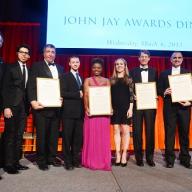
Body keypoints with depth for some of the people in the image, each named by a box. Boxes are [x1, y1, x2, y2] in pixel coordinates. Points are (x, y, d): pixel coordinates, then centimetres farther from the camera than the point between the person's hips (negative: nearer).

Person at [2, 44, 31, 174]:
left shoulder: (29, 70, 12)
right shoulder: (10, 67, 1)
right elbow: (5, 88, -5)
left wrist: (29, 106, 2)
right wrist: (6, 107, -12)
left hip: (24, 107, 4)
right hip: (12, 106, -4)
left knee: (19, 136, 6)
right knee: (10, 135, 0)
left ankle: (16, 162, 15)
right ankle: (8, 164, 9)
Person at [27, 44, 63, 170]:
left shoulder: (60, 68, 16)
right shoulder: (36, 66, 2)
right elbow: (32, 86, -7)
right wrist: (33, 101, -19)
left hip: (56, 106, 5)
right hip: (42, 106, -4)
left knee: (54, 134, 11)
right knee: (42, 134, 4)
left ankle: (52, 157, 24)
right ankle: (41, 160, 17)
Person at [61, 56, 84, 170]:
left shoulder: (81, 78, 20)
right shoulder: (65, 76, 0)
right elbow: (63, 93, -12)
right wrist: (78, 94, -13)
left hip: (79, 112, 6)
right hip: (69, 111, -6)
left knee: (78, 137, 8)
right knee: (67, 137, 1)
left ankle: (76, 160, 19)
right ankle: (68, 162, 11)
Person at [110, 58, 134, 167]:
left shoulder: (129, 80, 5)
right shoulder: (112, 80, 11)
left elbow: (132, 95, 0)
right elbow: (109, 95, 8)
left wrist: (130, 108, -9)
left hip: (126, 107, -2)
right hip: (115, 108, 2)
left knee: (125, 130, -2)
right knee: (116, 131, 3)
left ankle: (124, 155, 6)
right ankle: (118, 155, 10)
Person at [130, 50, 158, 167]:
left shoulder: (154, 71, 12)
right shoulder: (133, 72, 7)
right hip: (137, 105, -1)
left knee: (150, 131, 5)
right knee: (137, 132, 2)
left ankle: (150, 157, 16)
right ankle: (139, 158, 13)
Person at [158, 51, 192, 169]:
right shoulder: (164, 74, 10)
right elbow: (159, 90, 7)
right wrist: (164, 92, -15)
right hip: (169, 107, 0)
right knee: (169, 133, 3)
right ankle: (170, 159, 13)